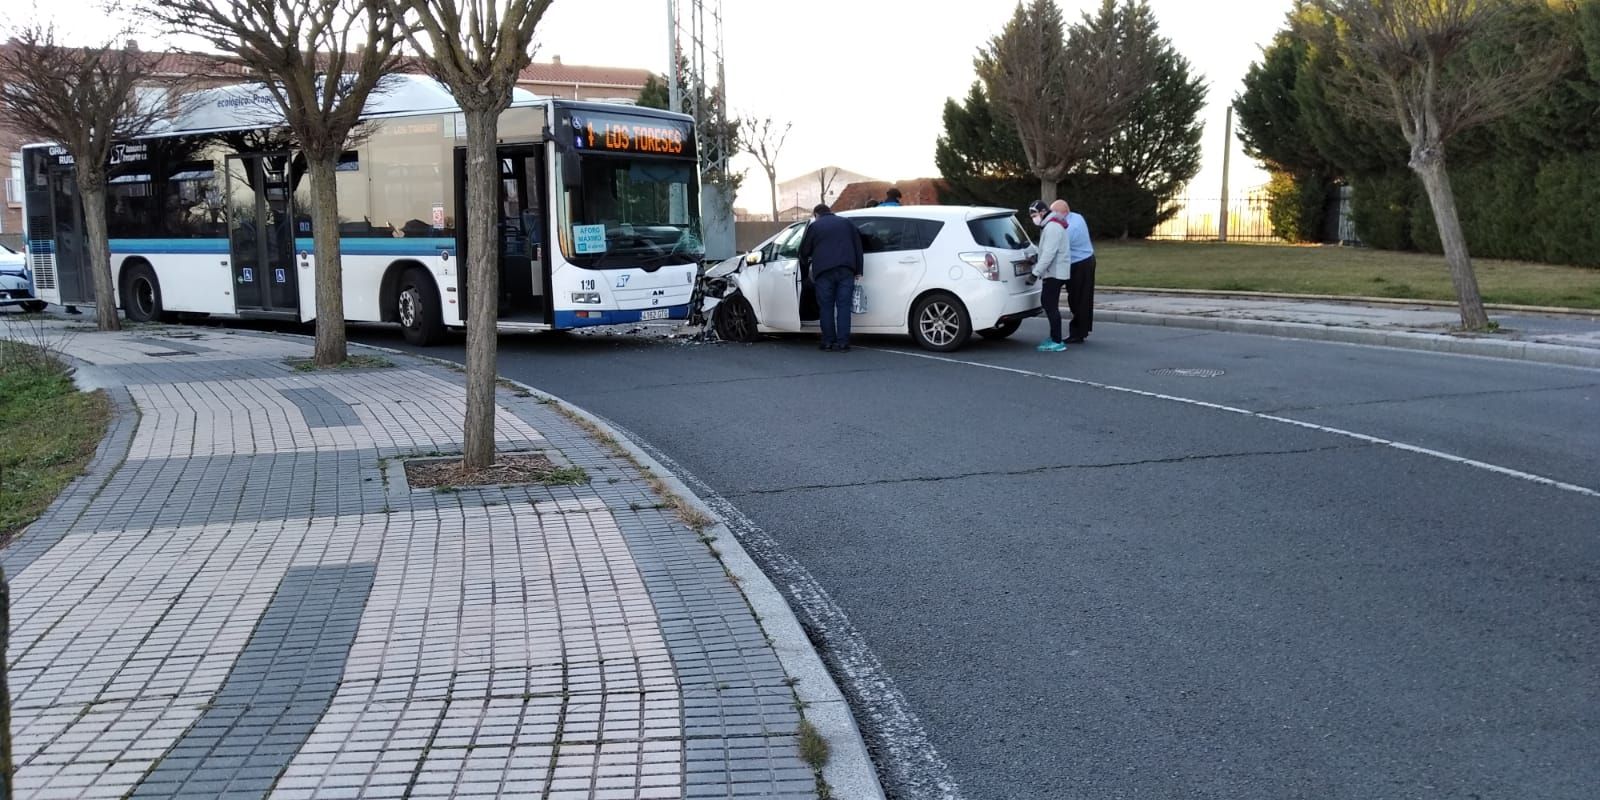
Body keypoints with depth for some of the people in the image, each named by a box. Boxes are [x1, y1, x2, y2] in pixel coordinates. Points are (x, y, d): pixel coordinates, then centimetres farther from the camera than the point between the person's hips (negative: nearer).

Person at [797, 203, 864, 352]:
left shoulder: (814, 226, 13)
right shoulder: (846, 223, 19)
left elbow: (804, 251, 15)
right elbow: (858, 247, 15)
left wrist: (805, 267, 34)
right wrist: (858, 270, 14)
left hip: (824, 271, -2)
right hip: (846, 271, 2)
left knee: (826, 307, 5)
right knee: (843, 306, 0)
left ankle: (828, 341, 5)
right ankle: (842, 343, -5)